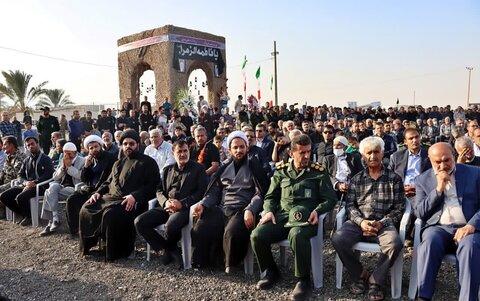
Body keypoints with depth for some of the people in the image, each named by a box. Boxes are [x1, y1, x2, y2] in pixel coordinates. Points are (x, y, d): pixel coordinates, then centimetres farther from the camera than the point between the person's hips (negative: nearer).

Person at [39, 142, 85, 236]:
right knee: (53, 186, -30)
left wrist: (69, 166, -11)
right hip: (61, 186, 5)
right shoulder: (62, 161, 20)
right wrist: (63, 167, -3)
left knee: (49, 193, -25)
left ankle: (51, 221, -20)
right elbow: (55, 177, 14)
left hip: (74, 188, -5)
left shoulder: (82, 161, 2)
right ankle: (55, 219, -30)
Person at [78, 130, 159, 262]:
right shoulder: (118, 163, 25)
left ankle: (114, 252, -17)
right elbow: (108, 182, 32)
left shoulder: (148, 162, 1)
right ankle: (88, 245, 3)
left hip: (131, 202, -8)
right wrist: (98, 192, 10)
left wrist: (134, 196, -24)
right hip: (111, 197, 8)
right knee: (86, 208, -10)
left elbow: (152, 185, -10)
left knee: (111, 213, -34)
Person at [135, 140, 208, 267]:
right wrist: (165, 202, -6)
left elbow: (201, 192, -3)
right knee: (139, 222, -14)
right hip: (166, 207, 6)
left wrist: (182, 204, -15)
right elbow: (160, 190, 17)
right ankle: (171, 251, -4)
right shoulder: (168, 169, 21)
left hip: (185, 208, -5)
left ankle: (169, 249, 2)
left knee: (171, 226, -36)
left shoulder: (198, 168, 6)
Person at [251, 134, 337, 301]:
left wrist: (317, 211, -13)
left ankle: (303, 279, -14)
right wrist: (269, 211, -2)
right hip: (281, 216, 3)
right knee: (257, 235, -23)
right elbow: (270, 197, 19)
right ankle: (271, 272, 7)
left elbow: (330, 199, 7)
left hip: (306, 218, -3)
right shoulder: (281, 171, 16)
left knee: (297, 235, -39)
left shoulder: (318, 172, 8)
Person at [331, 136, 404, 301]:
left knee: (394, 243, -33)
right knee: (338, 238, -26)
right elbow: (350, 204, 6)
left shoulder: (394, 178, 9)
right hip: (358, 222, 2)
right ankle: (360, 274, 1)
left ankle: (376, 280, -6)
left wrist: (382, 223, -13)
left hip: (384, 224, -1)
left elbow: (398, 208, 3)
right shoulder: (356, 179, 15)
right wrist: (361, 221, -13)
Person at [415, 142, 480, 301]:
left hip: (467, 228, 0)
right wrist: (438, 189, -7)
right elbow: (420, 214, 3)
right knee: (429, 243, -33)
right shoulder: (423, 179, 10)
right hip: (438, 228, 1)